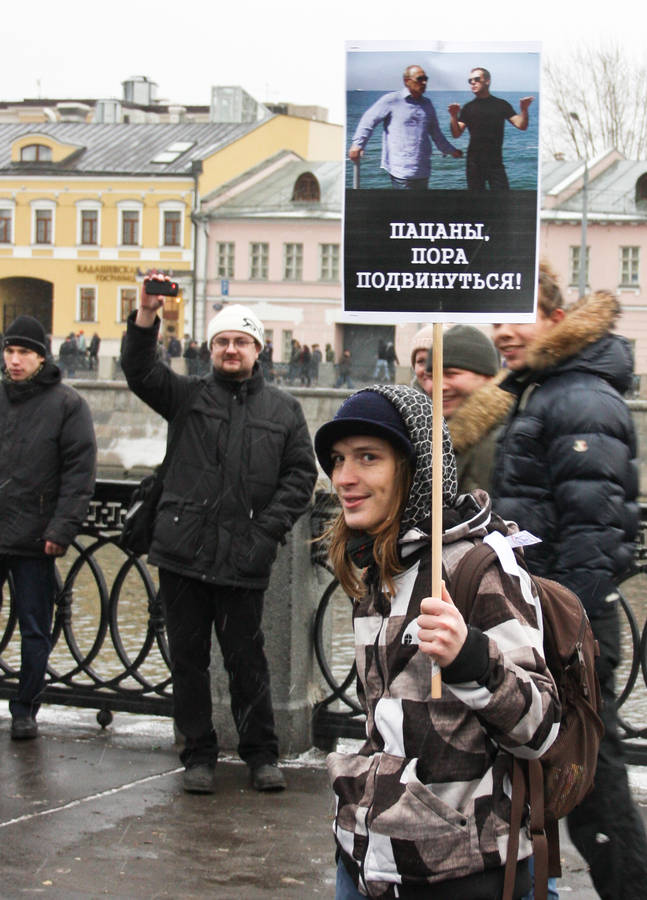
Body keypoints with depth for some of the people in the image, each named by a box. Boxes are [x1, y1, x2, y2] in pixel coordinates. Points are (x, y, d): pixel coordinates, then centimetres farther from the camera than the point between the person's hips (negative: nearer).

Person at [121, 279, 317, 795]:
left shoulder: (283, 409, 10)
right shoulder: (189, 397, 10)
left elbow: (302, 474, 7)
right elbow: (140, 371, -3)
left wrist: (268, 528, -5)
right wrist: (147, 315, -19)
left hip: (243, 559, -1)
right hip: (182, 553, 1)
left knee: (246, 659, 3)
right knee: (188, 657, 6)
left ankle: (262, 753, 17)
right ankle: (199, 755, 17)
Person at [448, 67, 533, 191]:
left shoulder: (501, 105, 5)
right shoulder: (468, 108, 8)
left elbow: (521, 125, -2)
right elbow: (456, 133, 1)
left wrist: (524, 110, -20)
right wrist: (453, 116, -15)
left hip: (495, 162, -1)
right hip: (474, 163, 1)